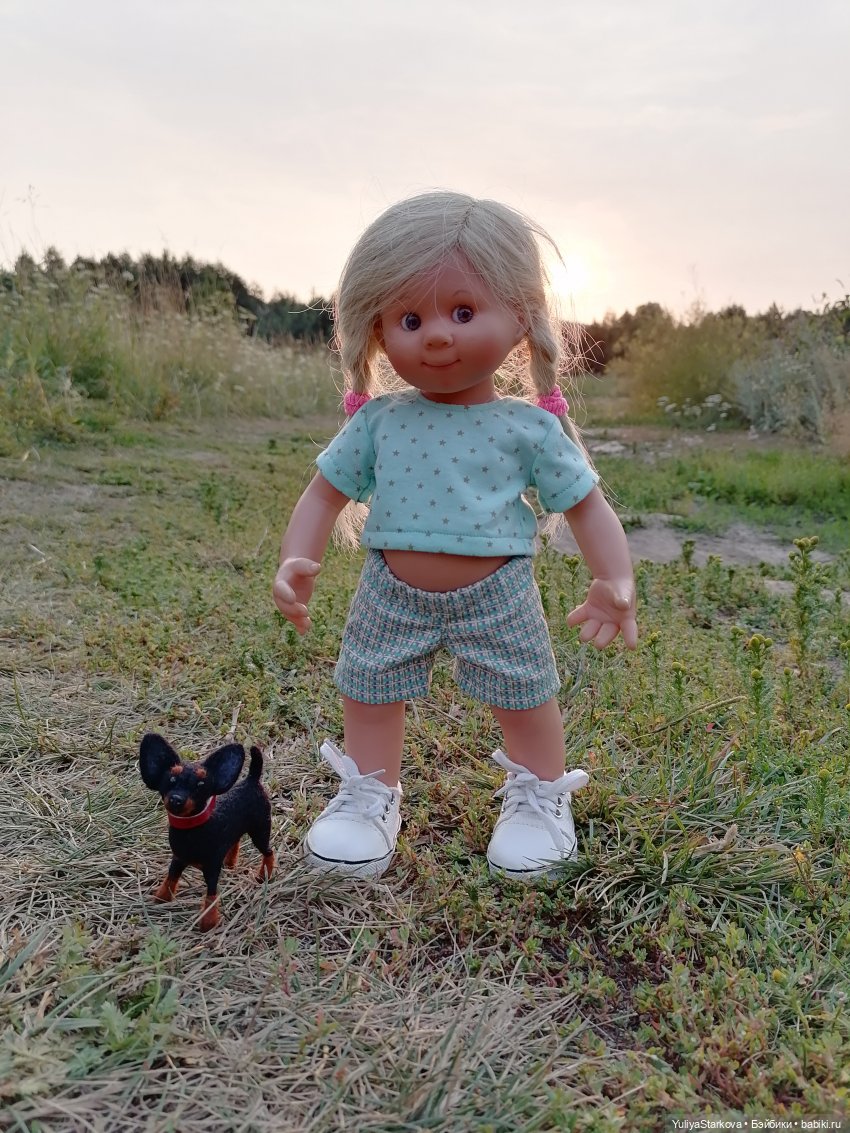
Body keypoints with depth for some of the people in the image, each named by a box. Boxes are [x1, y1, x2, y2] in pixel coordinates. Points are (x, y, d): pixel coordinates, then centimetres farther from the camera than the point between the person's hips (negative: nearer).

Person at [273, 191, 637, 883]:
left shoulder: (528, 428, -10)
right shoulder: (377, 422, -4)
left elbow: (587, 506, -5)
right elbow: (326, 493, 3)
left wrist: (616, 580, -19)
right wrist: (298, 563, -12)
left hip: (496, 599, -2)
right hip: (392, 598, 2)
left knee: (527, 698, 11)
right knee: (369, 695, 13)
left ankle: (539, 797, 38)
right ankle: (371, 795, 38)